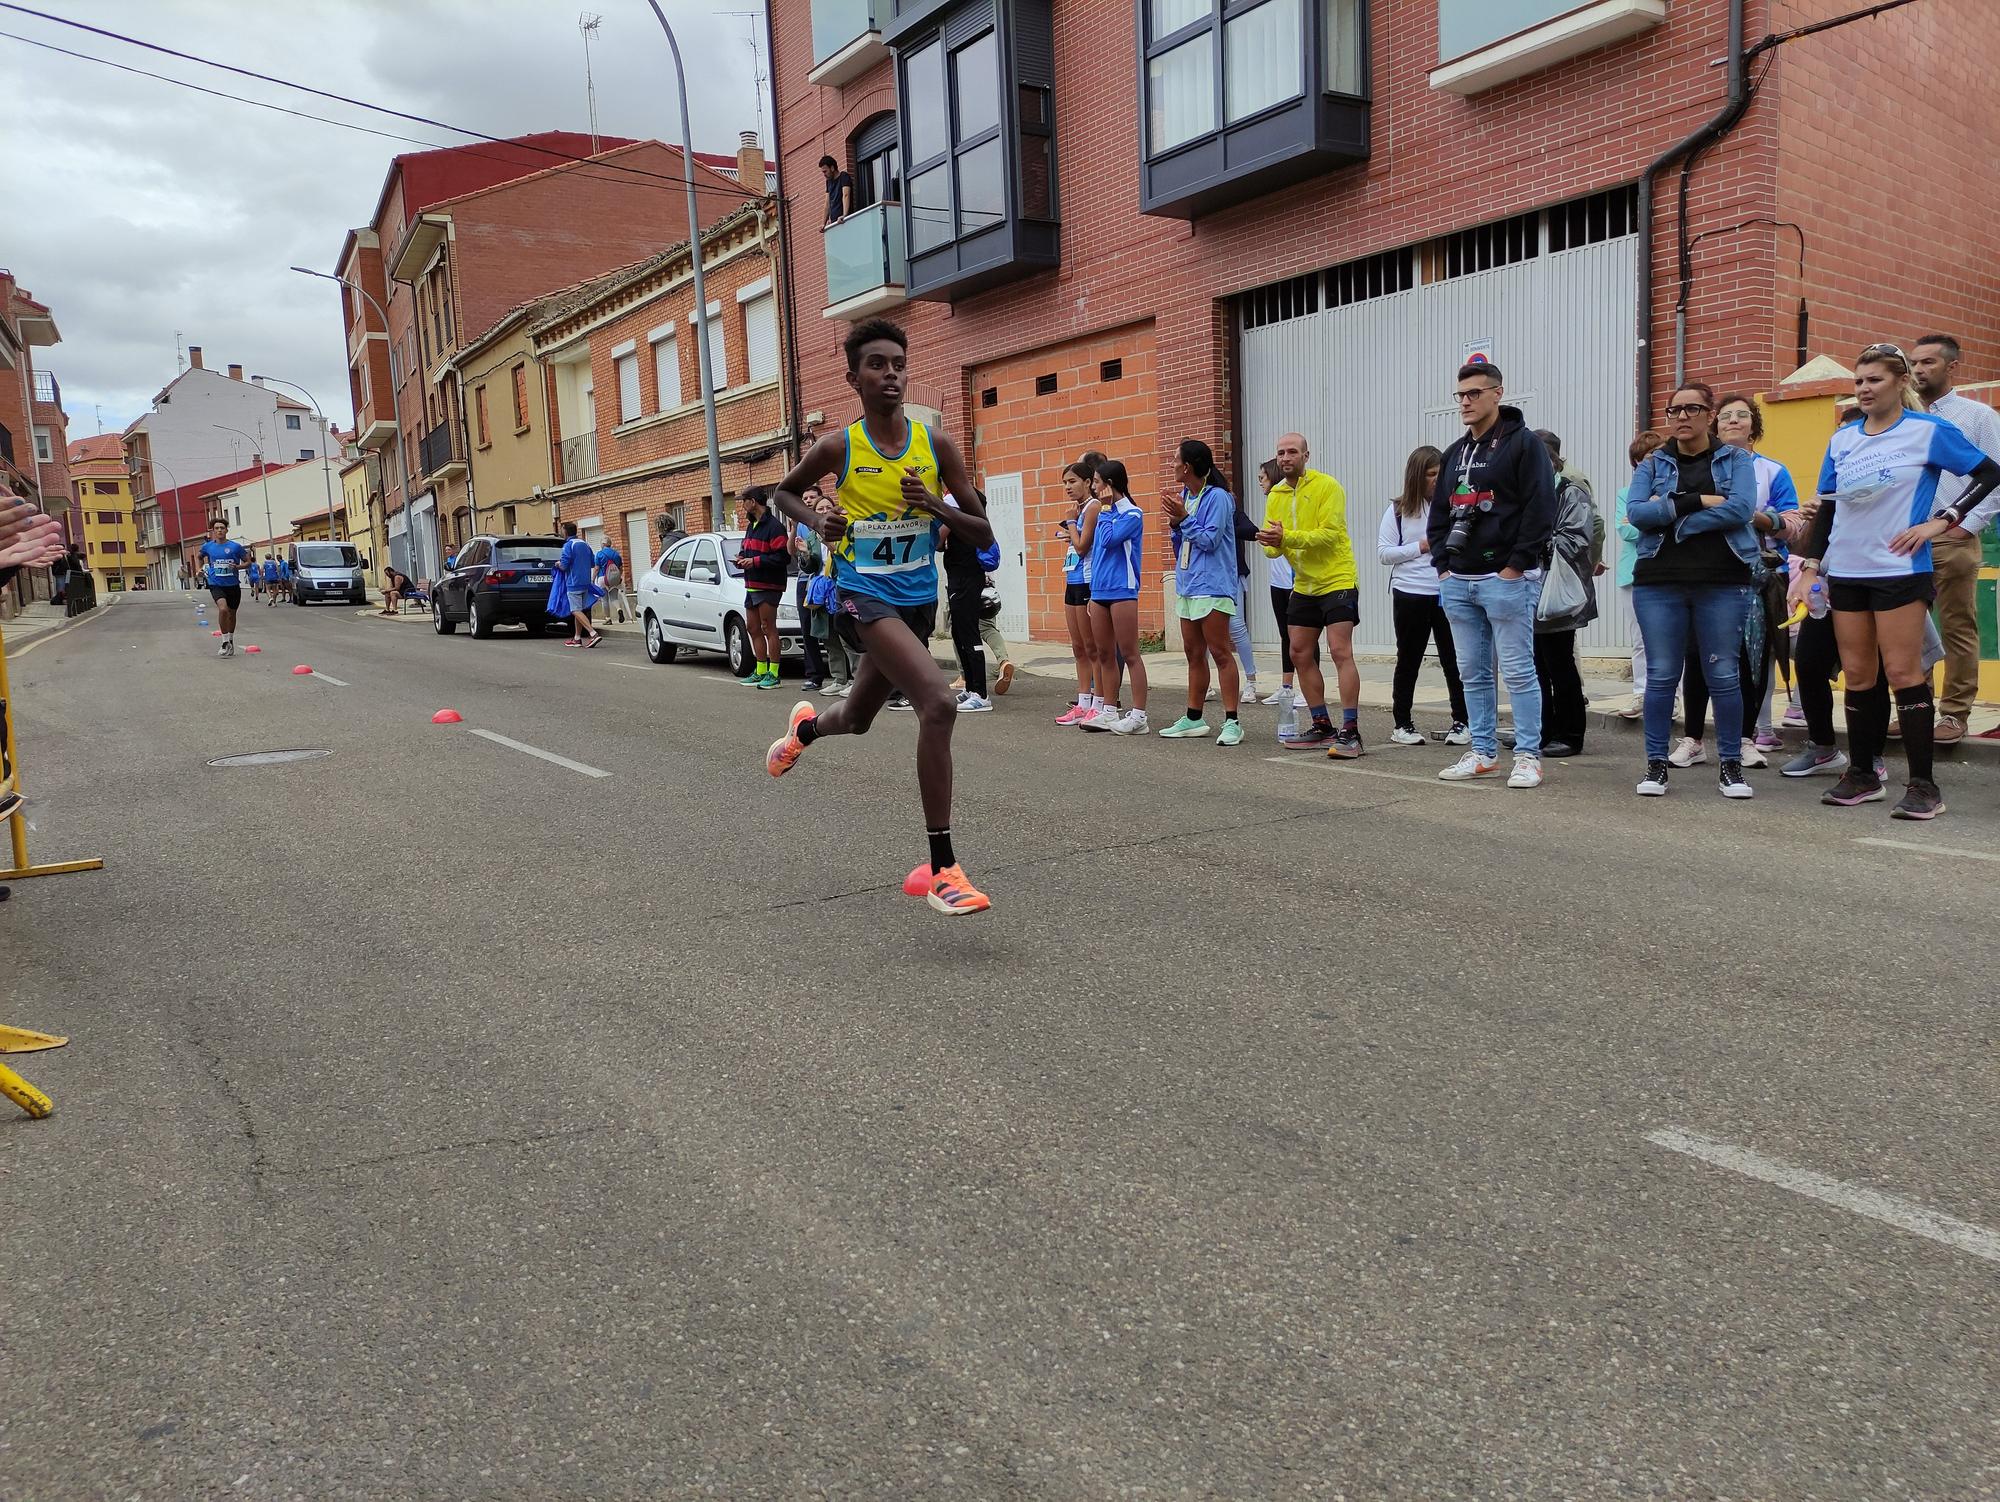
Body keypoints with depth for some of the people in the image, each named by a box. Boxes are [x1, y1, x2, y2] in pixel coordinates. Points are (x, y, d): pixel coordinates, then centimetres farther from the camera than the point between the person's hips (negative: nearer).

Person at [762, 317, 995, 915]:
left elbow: (983, 535, -1)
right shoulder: (838, 447, -8)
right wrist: (818, 522, -9)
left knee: (857, 718, 23)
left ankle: (806, 726, 62)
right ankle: (943, 870, -22)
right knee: (939, 704, -27)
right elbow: (786, 491, 11)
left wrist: (935, 506, -19)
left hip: (918, 598, 5)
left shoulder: (936, 445, -2)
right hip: (865, 593, -5)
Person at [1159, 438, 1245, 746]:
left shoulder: (1217, 498, -11)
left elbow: (1209, 540, -17)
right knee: (1193, 654, 14)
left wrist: (1184, 518, -13)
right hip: (1187, 585, 9)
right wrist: (1175, 523, 0)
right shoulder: (1183, 497, 13)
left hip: (1211, 586, -9)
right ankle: (1193, 719, 22)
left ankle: (1231, 722, -8)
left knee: (1220, 652, -9)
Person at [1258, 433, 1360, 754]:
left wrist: (1288, 537, -31)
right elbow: (1271, 547, 5)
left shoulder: (1327, 486, -11)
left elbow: (1330, 533, -22)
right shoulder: (1275, 496, 8)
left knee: (1340, 652, -14)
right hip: (1304, 585, 8)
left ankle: (1350, 731, -12)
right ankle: (1322, 725, 20)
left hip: (1337, 580, -7)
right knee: (1300, 654, 9)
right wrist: (1272, 544, -19)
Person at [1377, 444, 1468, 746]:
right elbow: (1383, 553, 0)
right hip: (1409, 595, 0)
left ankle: (1461, 722, 15)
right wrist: (1421, 547, -9)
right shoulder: (1398, 510, 3)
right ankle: (1402, 724, 18)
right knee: (1409, 660, 9)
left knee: (1454, 659, 4)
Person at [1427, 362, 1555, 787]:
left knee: (1518, 670, -4)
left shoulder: (1523, 444, -3)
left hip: (1506, 579, -7)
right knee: (1473, 672, 10)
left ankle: (1528, 757, 1)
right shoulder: (1454, 453, 18)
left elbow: (1540, 509, -11)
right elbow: (1438, 512, 21)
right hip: (1458, 581, 7)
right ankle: (1483, 753, 18)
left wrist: (1516, 566, -15)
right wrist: (1442, 565, 9)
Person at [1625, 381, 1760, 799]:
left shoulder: (1735, 460, 9)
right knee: (1661, 675, 1)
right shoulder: (1653, 464, 12)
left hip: (1723, 583, -1)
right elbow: (1635, 512, -6)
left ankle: (1730, 765, 11)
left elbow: (1741, 508, -10)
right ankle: (1656, 764, 9)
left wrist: (1669, 515, -11)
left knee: (1724, 675, 1)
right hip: (1659, 583, 1)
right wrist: (1696, 502, -14)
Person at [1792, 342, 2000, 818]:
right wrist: (1809, 566, 8)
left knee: (1903, 674, -7)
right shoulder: (1841, 439, 10)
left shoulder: (1928, 431, -3)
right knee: (1857, 677, 8)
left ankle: (1923, 785, -1)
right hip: (1846, 573, 5)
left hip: (1899, 570, -5)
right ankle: (1862, 775, 17)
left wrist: (1941, 521, -9)